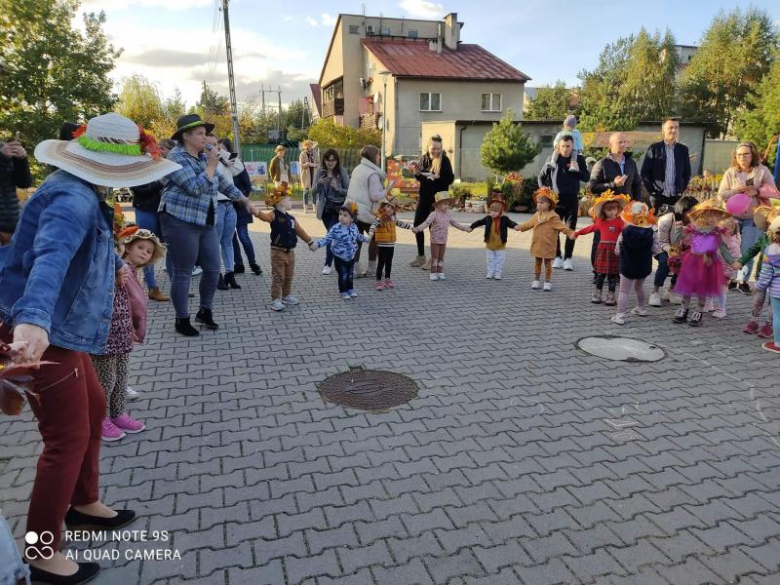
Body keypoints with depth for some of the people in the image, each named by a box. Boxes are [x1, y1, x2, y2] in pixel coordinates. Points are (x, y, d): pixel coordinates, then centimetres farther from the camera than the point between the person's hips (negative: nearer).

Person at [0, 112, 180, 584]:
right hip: (42, 333, -10)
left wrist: (117, 263, 49)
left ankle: (83, 504, 40)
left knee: (93, 409, 21)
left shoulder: (85, 194, 10)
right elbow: (51, 256, -43)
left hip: (61, 329, 10)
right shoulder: (72, 199, -23)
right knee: (69, 438, -2)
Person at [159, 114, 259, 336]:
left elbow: (224, 183, 23)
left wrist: (245, 201, 24)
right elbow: (196, 188, -22)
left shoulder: (203, 157, 14)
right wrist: (211, 165, -14)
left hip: (206, 224, 8)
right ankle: (182, 320, 13)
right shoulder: (176, 158, -11)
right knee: (183, 273, 0)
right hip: (180, 222, -8)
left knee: (213, 269, 8)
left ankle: (205, 311, 27)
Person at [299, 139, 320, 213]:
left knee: (314, 190, 4)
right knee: (306, 190, 0)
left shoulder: (314, 153, 6)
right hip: (306, 174, -3)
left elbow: (318, 163, 8)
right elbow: (301, 165, -6)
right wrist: (307, 164, -25)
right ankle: (305, 208, 3)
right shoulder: (303, 154, -3)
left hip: (314, 174, 3)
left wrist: (314, 164, -13)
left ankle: (314, 207, 11)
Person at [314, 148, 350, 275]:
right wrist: (319, 183, -18)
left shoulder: (342, 172, -6)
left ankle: (328, 264, -8)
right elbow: (314, 191, 1)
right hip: (325, 208, 4)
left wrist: (337, 188, -22)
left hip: (338, 207, -4)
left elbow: (348, 191, -5)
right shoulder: (321, 172, 1)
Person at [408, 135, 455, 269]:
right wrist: (416, 173, -7)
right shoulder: (424, 158, 6)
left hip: (437, 198, -6)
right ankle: (421, 257, 22)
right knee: (417, 224, 8)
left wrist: (437, 177, -27)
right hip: (424, 196, 6)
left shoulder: (444, 160, -9)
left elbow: (450, 179, -13)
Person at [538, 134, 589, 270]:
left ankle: (567, 259, 6)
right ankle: (557, 257, 15)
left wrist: (578, 170, -14)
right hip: (555, 199, 1)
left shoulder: (579, 158, 3)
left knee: (570, 230, 0)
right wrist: (543, 188, -6)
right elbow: (541, 177, 10)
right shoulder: (553, 158, 3)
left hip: (572, 199, 0)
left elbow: (587, 178, 4)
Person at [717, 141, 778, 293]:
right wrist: (737, 190, -17)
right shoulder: (730, 172, 0)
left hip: (753, 219, -1)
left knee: (747, 252, 1)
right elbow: (721, 195, -2)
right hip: (732, 217, 1)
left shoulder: (762, 171, -3)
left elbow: (774, 192, -1)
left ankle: (743, 280, 15)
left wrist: (757, 192, -18)